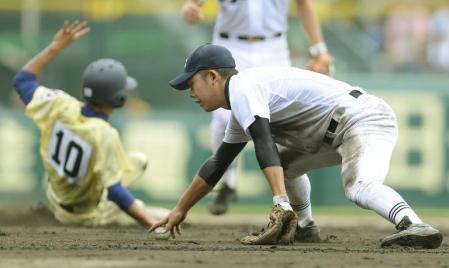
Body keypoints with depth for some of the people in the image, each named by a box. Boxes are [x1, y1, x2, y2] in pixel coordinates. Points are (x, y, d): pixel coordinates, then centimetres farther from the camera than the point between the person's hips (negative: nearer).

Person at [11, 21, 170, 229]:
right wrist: (151, 223, -33)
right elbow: (115, 192, -33)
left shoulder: (60, 107, -21)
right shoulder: (105, 135, -36)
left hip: (57, 206, 6)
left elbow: (22, 80, -4)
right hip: (90, 216, -6)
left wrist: (56, 47, -4)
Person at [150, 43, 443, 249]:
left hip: (361, 117, -11)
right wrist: (180, 210, 40)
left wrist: (281, 203, -33)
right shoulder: (241, 107, 24)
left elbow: (263, 144, -23)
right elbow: (217, 165, 36)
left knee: (359, 186, -36)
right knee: (282, 165, 25)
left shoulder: (241, 87, -8)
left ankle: (416, 226, -59)